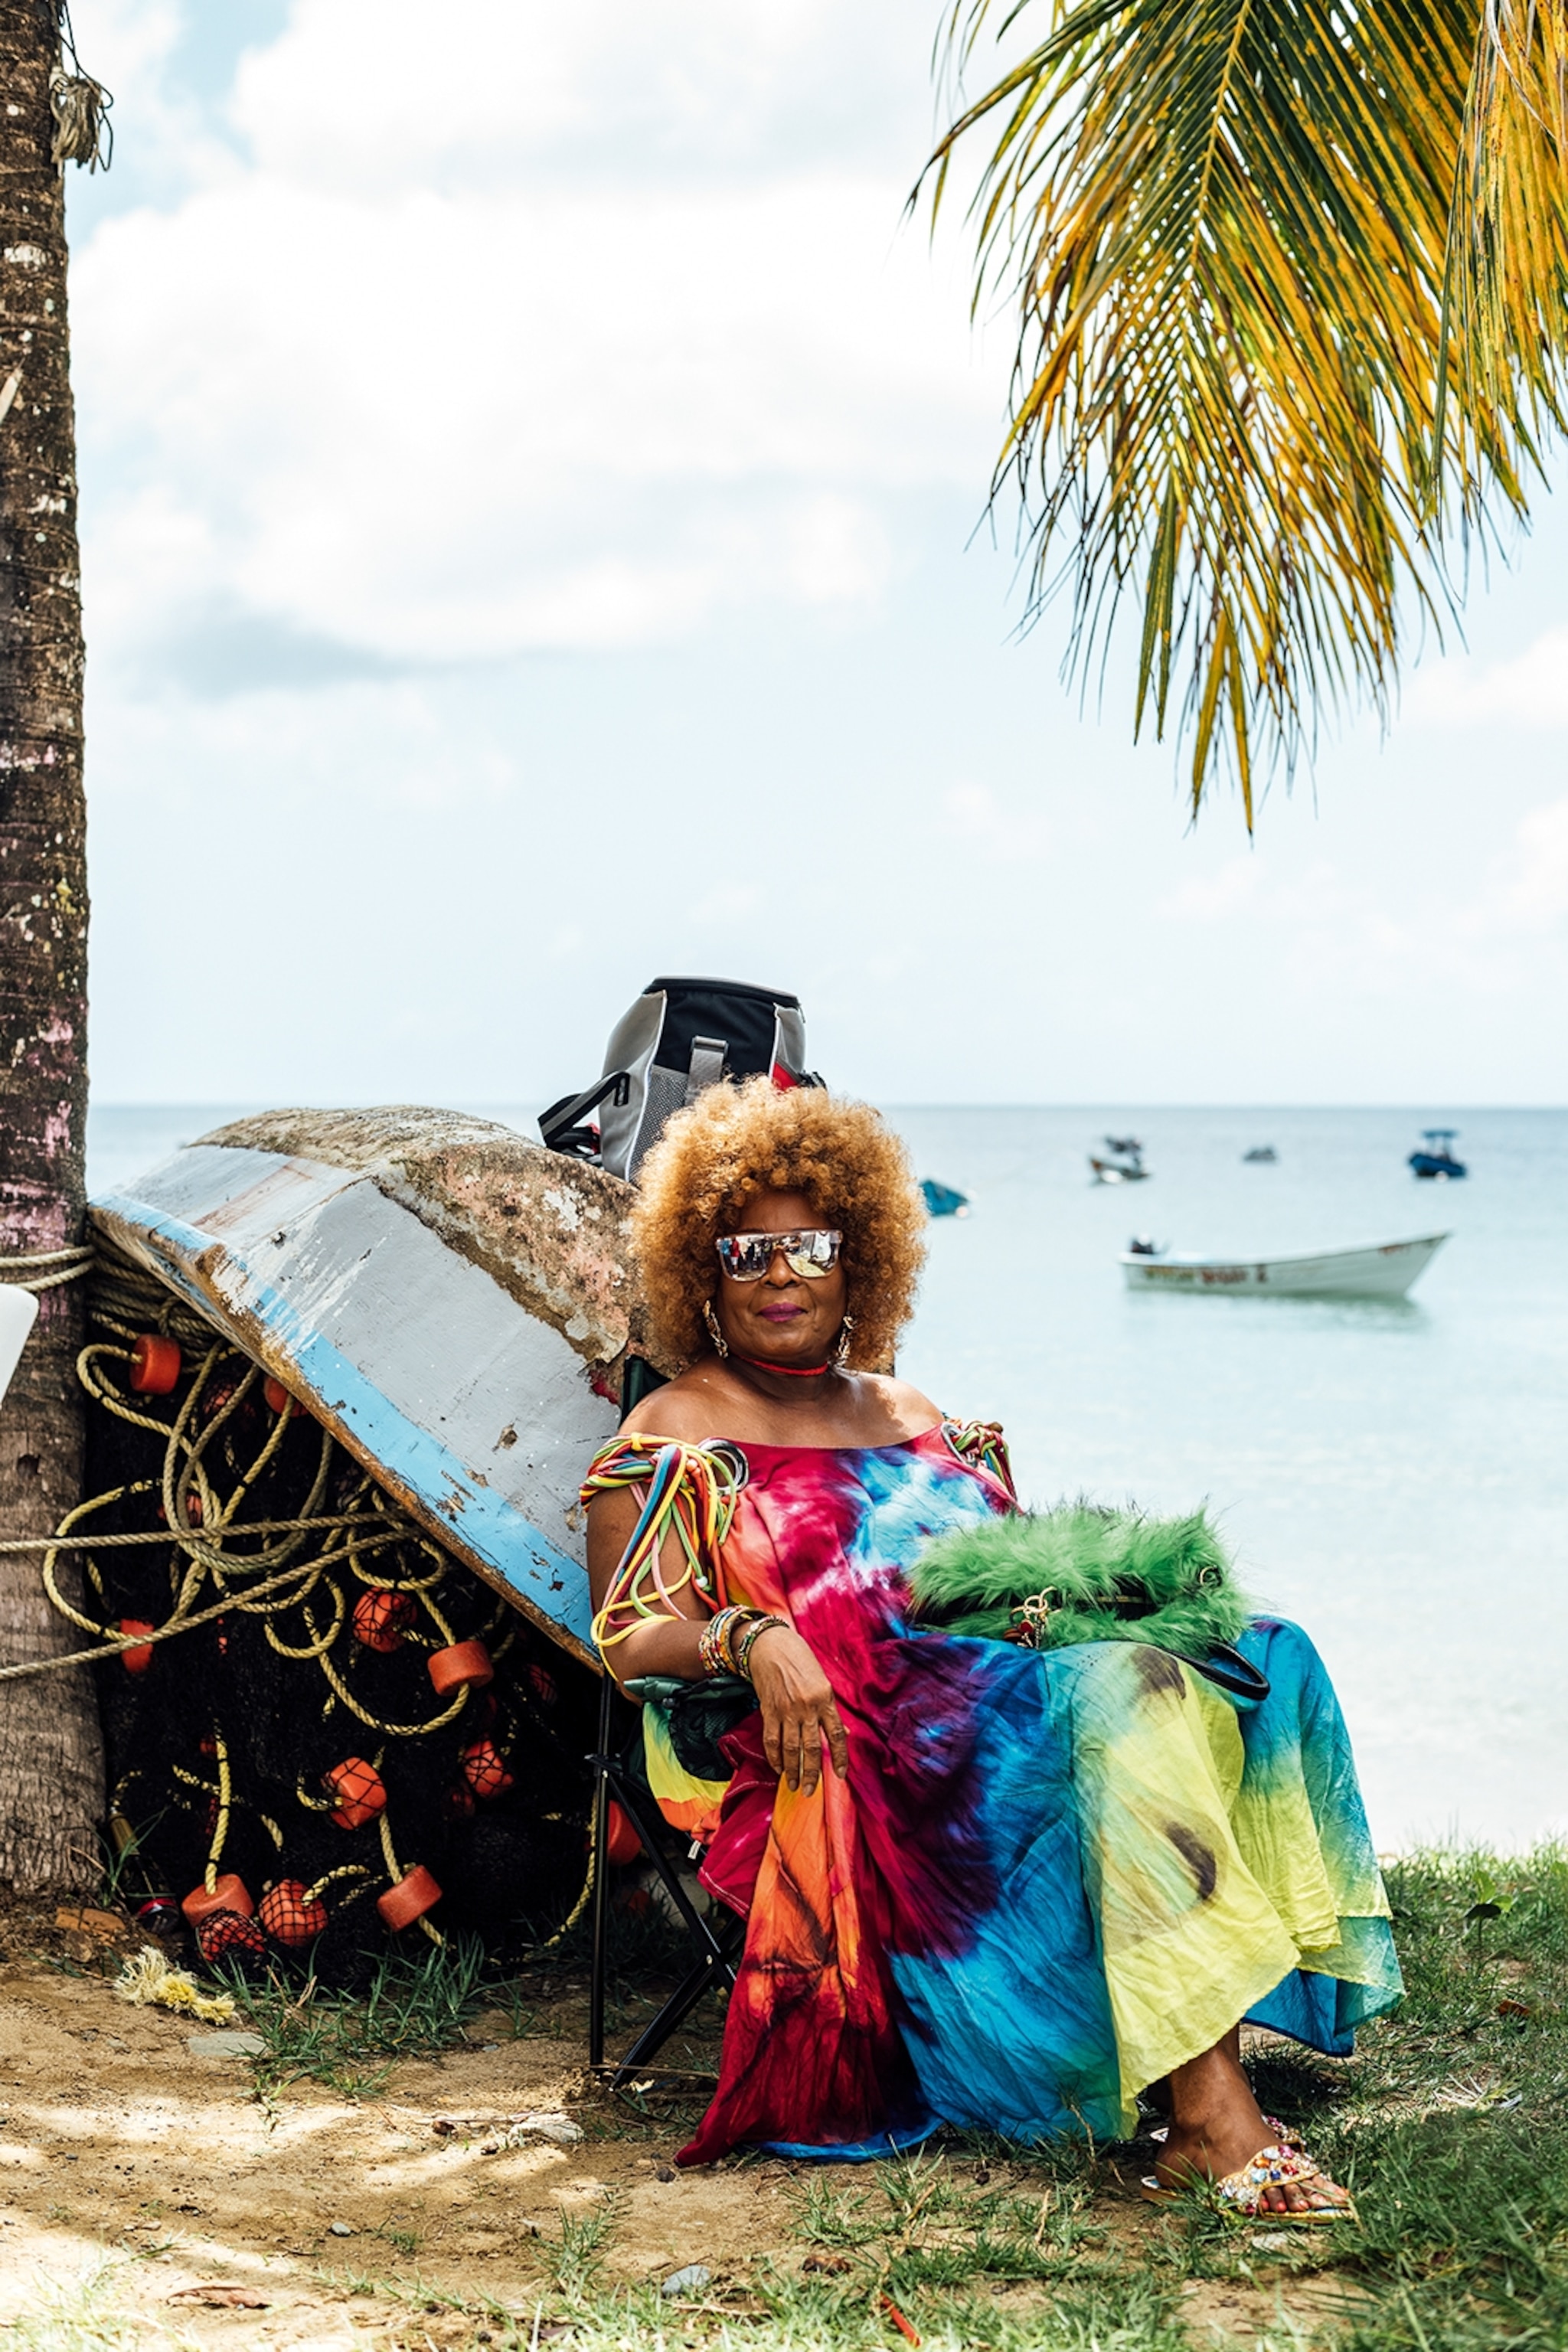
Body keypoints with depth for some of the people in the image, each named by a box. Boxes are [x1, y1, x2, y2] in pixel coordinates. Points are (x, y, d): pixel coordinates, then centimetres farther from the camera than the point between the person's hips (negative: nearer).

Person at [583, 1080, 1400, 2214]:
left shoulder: (919, 1420, 28)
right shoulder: (678, 1432, 11)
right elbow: (628, 1639, 1)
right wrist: (750, 1639, -20)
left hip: (989, 1699, 6)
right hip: (847, 1755, -6)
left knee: (1252, 1657, -24)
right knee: (1122, 1697, -34)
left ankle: (1209, 2099, -37)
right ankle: (1213, 2114, -42)